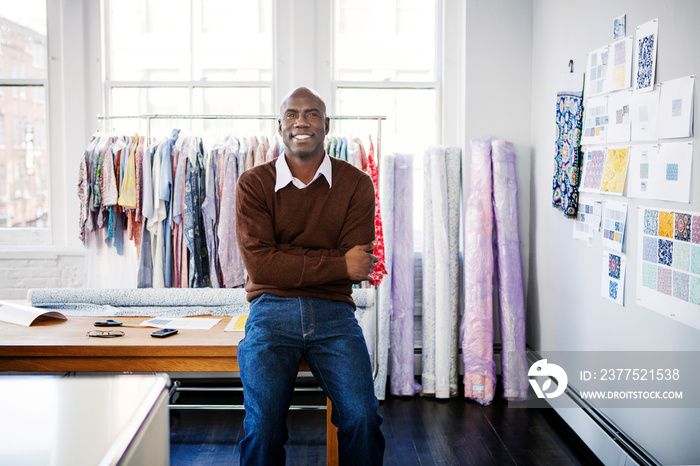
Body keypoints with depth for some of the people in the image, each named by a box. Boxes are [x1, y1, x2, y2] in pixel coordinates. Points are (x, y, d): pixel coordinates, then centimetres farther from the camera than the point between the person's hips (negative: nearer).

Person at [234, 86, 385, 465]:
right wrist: (338, 264, -10)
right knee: (263, 422, -20)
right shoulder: (253, 184, 4)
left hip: (333, 311, 1)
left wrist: (289, 264, -8)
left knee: (361, 416, -19)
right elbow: (259, 265, -8)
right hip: (270, 309, 0)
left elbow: (356, 268, -2)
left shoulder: (356, 184, 5)